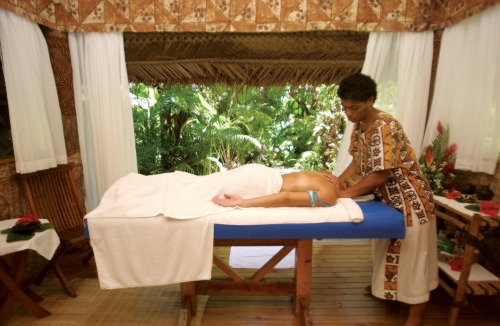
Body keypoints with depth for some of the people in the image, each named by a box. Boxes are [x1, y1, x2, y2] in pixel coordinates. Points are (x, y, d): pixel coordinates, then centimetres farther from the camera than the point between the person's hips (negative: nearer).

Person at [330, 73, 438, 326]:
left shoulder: (384, 127, -28)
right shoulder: (359, 125, -1)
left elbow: (381, 174, -30)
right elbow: (359, 160, 6)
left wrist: (347, 193, -25)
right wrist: (341, 179, -10)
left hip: (410, 199, -8)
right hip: (387, 197, 9)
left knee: (411, 256, 5)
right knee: (387, 250, 23)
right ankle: (387, 290, 46)